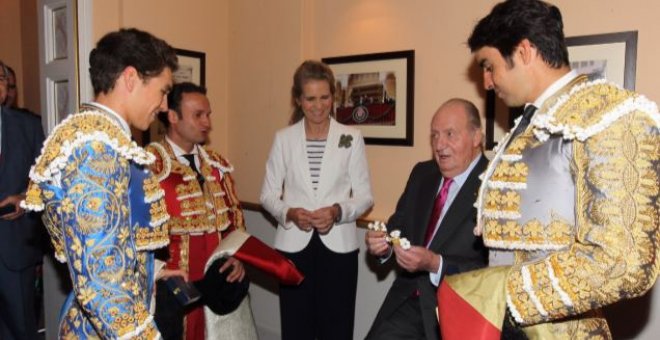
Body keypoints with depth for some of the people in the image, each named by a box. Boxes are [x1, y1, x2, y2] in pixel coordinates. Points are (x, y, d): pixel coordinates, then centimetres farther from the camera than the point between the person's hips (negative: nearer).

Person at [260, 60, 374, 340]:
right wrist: (290, 213, -14)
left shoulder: (351, 138, 0)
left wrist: (338, 211, -17)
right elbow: (268, 195, 5)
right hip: (294, 246, 1)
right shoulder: (283, 139, 4)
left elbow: (365, 196, 1)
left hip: (338, 247, -1)